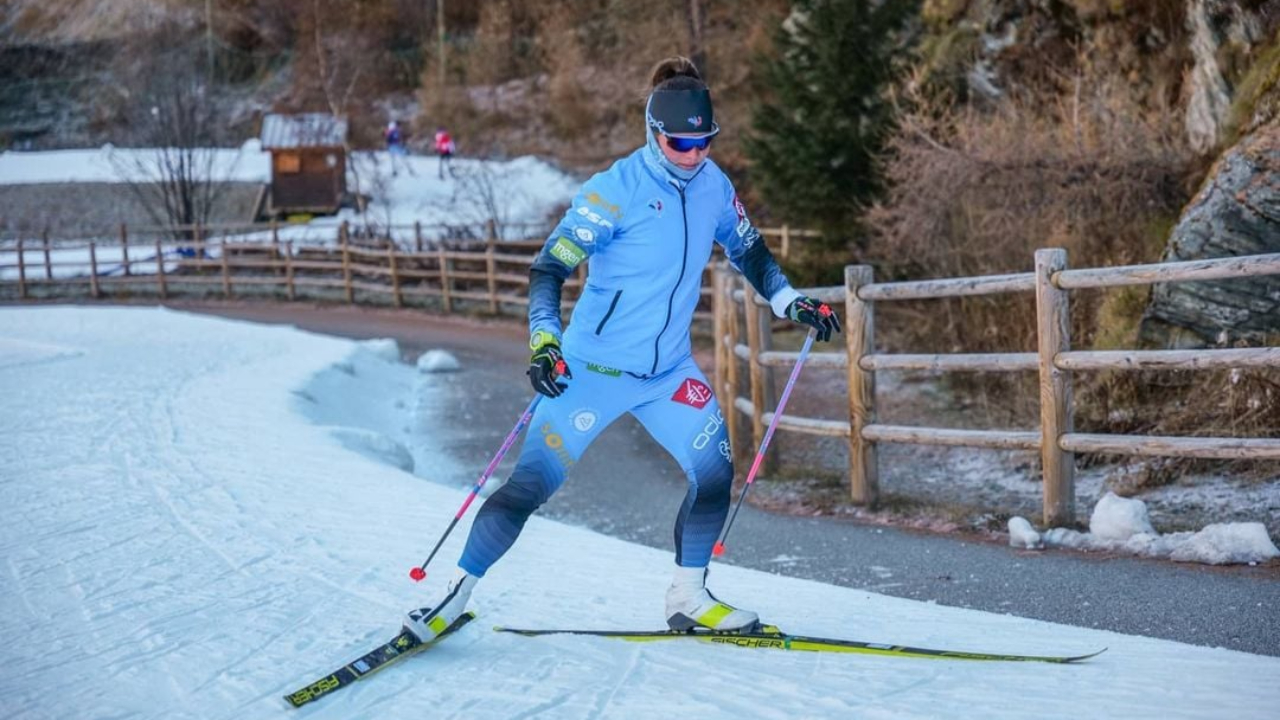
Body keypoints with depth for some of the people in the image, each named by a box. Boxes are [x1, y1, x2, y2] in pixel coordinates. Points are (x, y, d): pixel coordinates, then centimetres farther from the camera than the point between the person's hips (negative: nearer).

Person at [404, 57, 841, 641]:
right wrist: (544, 341, -32)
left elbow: (748, 251, 18)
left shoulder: (713, 186, 0)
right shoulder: (616, 190, -18)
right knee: (532, 482, -8)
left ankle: (688, 597, 16)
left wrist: (791, 302, 7)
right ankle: (457, 593, 4)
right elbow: (549, 267, -19)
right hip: (594, 367, -5)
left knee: (714, 472, -2)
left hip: (670, 371, 6)